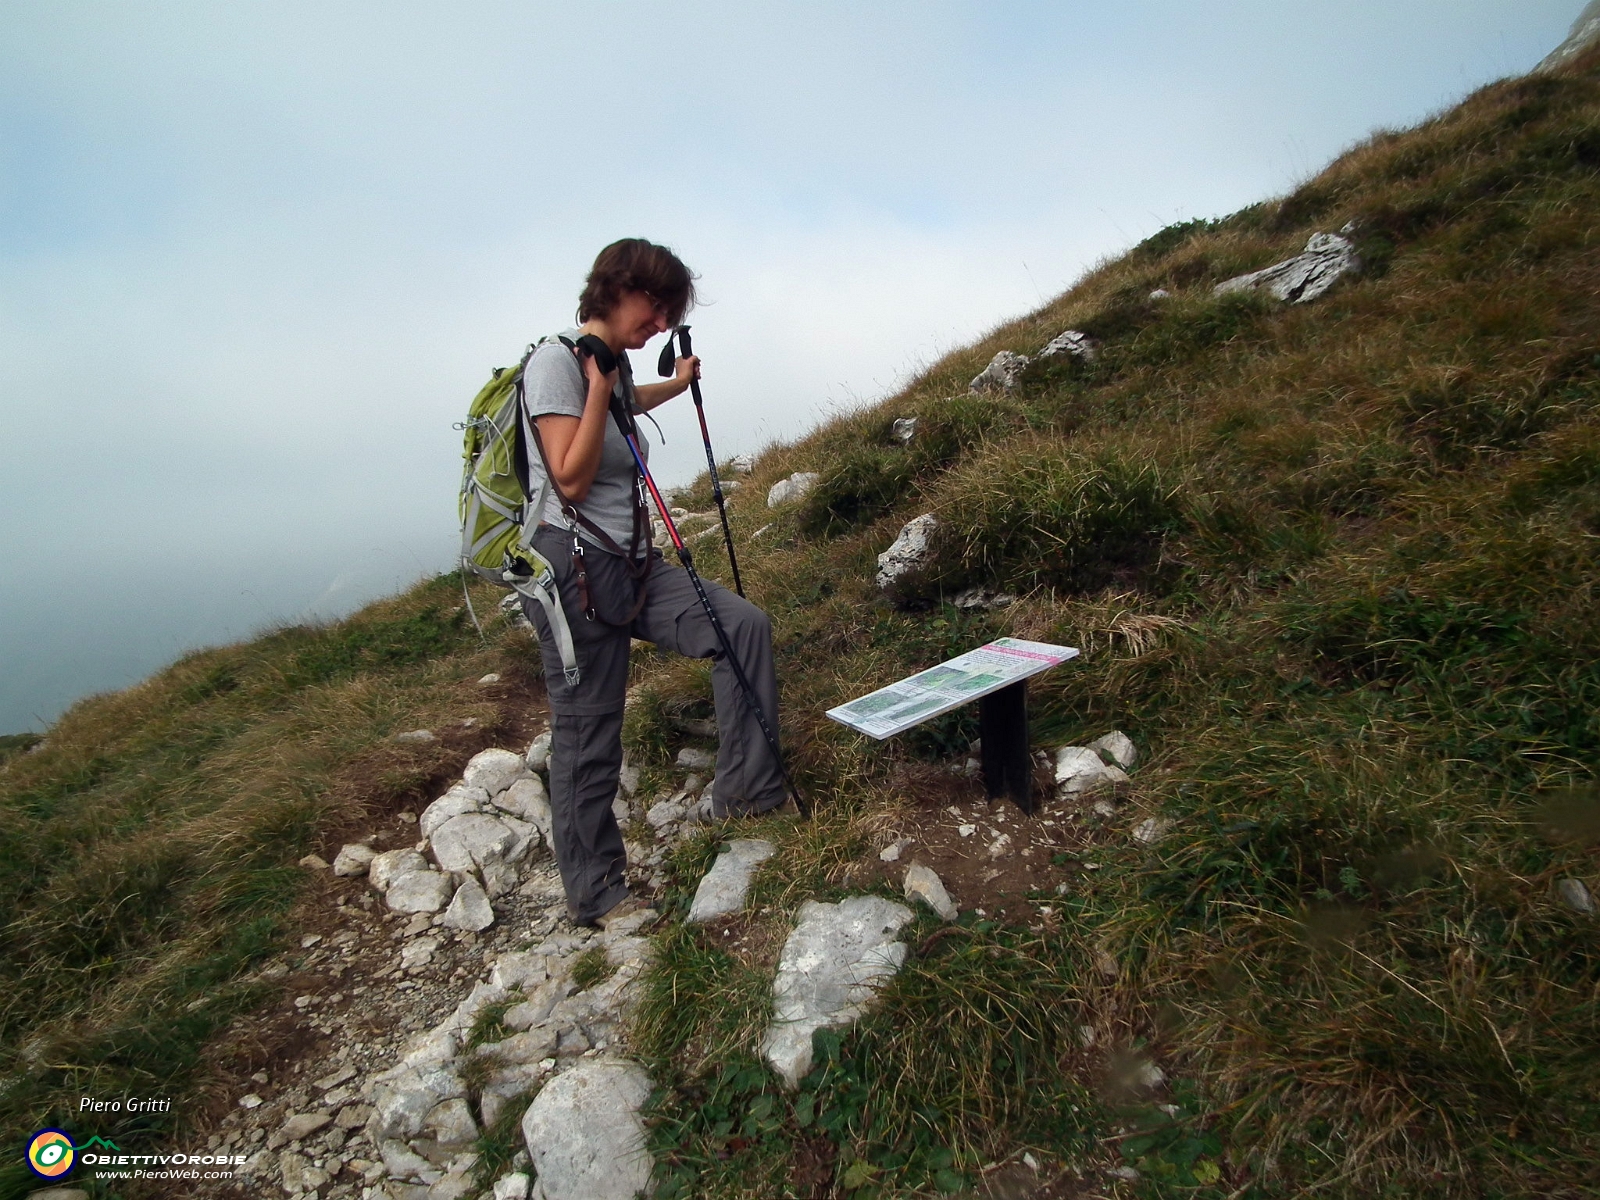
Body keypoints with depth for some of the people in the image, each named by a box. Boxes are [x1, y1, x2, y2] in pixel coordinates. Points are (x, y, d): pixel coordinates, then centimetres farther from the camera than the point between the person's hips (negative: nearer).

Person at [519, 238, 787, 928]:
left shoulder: (615, 362, 14)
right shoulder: (556, 362, -12)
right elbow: (571, 479, -18)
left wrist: (678, 384, 48)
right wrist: (600, 386, -18)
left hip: (632, 564, 9)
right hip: (576, 568, -8)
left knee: (744, 625, -5)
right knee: (587, 735, 1)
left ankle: (746, 791, 5)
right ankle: (595, 896, 18)